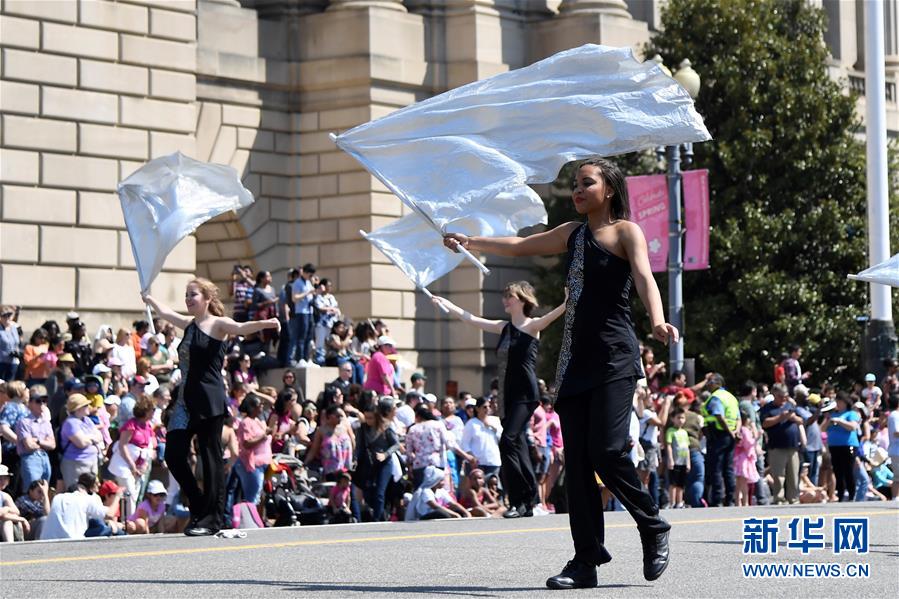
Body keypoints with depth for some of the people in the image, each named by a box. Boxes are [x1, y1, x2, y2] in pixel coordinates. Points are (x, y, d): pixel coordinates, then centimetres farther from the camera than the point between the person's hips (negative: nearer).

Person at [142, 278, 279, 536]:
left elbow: (240, 328, -24)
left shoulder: (218, 324, -4)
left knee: (211, 457, -5)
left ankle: (212, 518, -2)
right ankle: (199, 509, 16)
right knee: (173, 455, 2)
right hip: (186, 400, 8)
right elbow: (166, 313, 37)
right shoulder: (189, 324, 17)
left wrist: (264, 324, -43)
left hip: (210, 401, -8)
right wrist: (149, 300, 53)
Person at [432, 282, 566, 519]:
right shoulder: (504, 327, 15)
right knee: (518, 446, 7)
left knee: (508, 441, -19)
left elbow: (552, 316, -23)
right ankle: (529, 501, 11)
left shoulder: (532, 326, -4)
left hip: (525, 395, -8)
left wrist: (567, 303, -42)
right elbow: (471, 319, 22)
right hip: (507, 396, 8)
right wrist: (448, 306, 25)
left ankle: (519, 501, -16)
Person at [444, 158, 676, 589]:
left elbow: (644, 277, -19)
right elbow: (520, 246, 32)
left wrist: (658, 322, -36)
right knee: (577, 460, -1)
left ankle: (653, 530, 5)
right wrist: (470, 243, 33)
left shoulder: (626, 231, -1)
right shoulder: (572, 234, 19)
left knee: (606, 450, -17)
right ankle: (586, 560, 0)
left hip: (614, 359, -7)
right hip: (575, 361, 7)